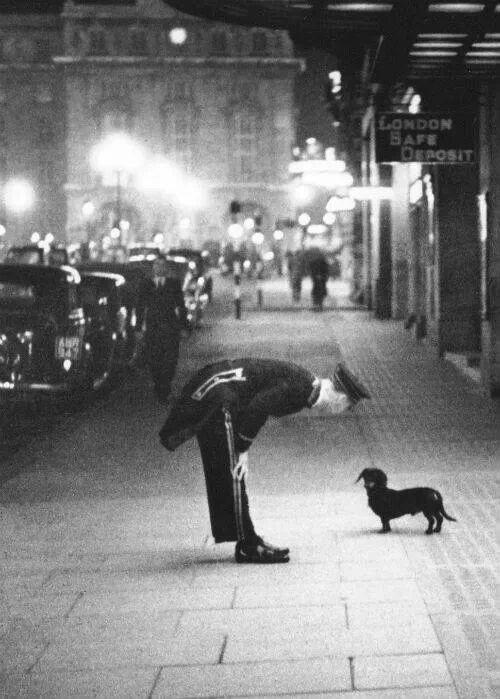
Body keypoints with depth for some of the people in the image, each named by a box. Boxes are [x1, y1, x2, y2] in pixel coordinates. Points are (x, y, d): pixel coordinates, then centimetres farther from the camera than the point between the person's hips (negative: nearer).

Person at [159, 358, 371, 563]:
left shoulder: (305, 382, 9)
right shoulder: (298, 388, -20)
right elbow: (256, 409, -23)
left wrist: (242, 449, 8)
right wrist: (243, 451, -15)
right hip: (218, 397, -10)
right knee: (233, 475, -7)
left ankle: (248, 541, 20)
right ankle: (247, 546, -4)